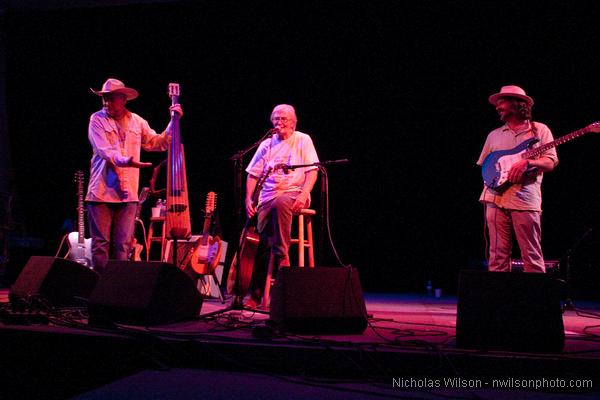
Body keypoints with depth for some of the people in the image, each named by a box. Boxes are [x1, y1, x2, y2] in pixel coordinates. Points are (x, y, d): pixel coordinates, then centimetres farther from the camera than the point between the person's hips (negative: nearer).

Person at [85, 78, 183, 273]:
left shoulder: (136, 122, 11)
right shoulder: (97, 119, 0)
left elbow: (158, 143, 18)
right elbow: (104, 151, -13)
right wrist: (125, 161, -29)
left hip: (127, 193, 3)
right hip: (102, 191, -3)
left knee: (123, 246, 4)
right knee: (100, 244, 0)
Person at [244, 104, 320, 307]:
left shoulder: (303, 140, 6)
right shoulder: (267, 144, 16)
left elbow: (313, 170, -2)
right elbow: (253, 174, 14)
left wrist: (303, 194, -17)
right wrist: (248, 199, 0)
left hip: (293, 193, -3)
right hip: (267, 197, 3)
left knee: (280, 204, -40)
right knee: (260, 242, -13)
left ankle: (282, 257, -32)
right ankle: (255, 293, -5)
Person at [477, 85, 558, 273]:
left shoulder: (539, 130, 10)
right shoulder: (494, 135, 21)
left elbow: (550, 162, 1)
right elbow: (483, 165, 22)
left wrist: (527, 162, -17)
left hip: (525, 200, -3)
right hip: (495, 198, 3)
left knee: (532, 256, -5)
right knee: (498, 255, 0)